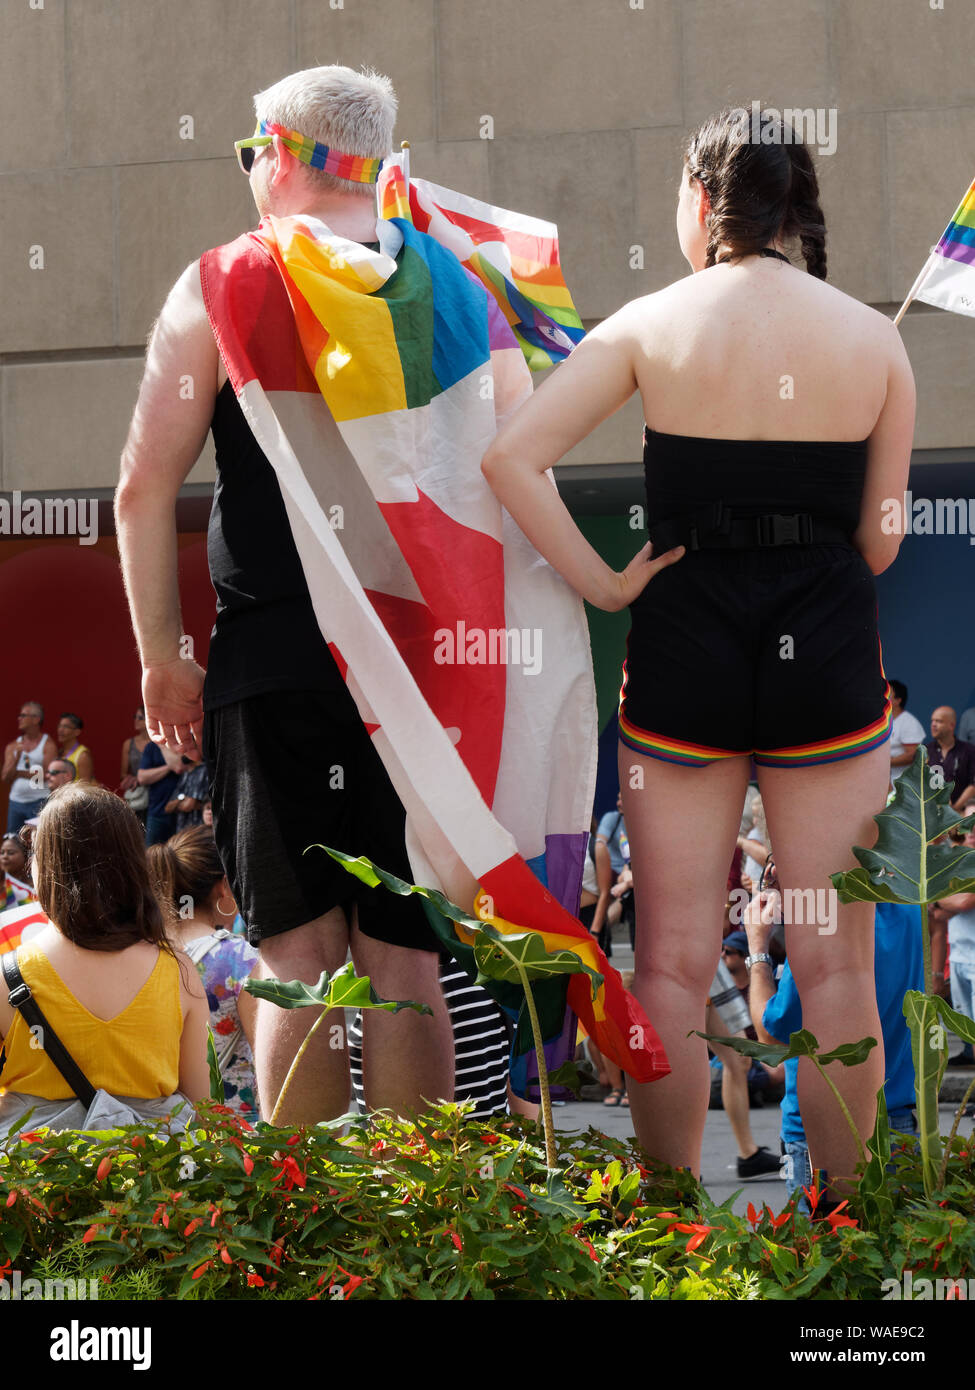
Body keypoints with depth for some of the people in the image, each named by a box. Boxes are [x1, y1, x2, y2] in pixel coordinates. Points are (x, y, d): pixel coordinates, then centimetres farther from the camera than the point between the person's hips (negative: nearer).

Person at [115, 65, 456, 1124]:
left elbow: (145, 488, -1)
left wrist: (162, 657, 6)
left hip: (271, 657, -2)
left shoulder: (220, 286, 1)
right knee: (406, 965, 6)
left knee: (301, 961, 3)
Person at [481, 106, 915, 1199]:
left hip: (683, 656, 0)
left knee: (674, 962, 7)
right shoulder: (874, 338, 0)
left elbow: (509, 455, -14)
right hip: (828, 657, 1)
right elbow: (879, 542, 3)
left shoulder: (652, 325, -4)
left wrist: (595, 582, -7)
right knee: (834, 965, 8)